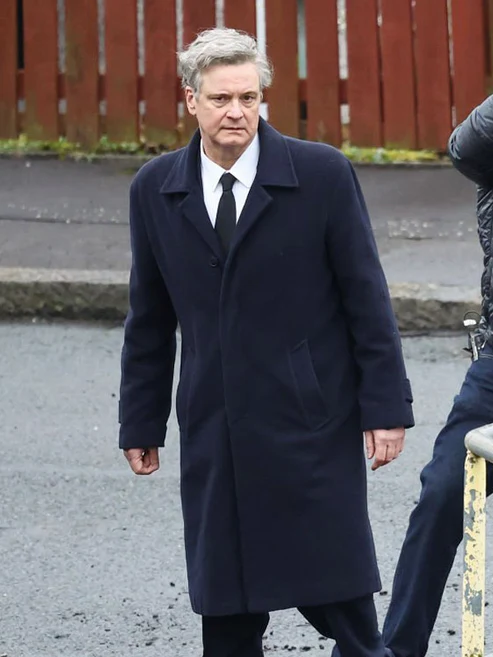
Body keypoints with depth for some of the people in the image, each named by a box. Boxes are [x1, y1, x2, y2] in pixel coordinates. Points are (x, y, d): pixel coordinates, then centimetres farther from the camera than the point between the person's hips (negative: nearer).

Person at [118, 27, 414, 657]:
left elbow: (366, 298, -3)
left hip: (311, 421, -3)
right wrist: (140, 423, 13)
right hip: (213, 434, 3)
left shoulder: (322, 174, -5)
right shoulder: (155, 189, 5)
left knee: (338, 601, -3)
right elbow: (149, 320, 13)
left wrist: (385, 409, -6)